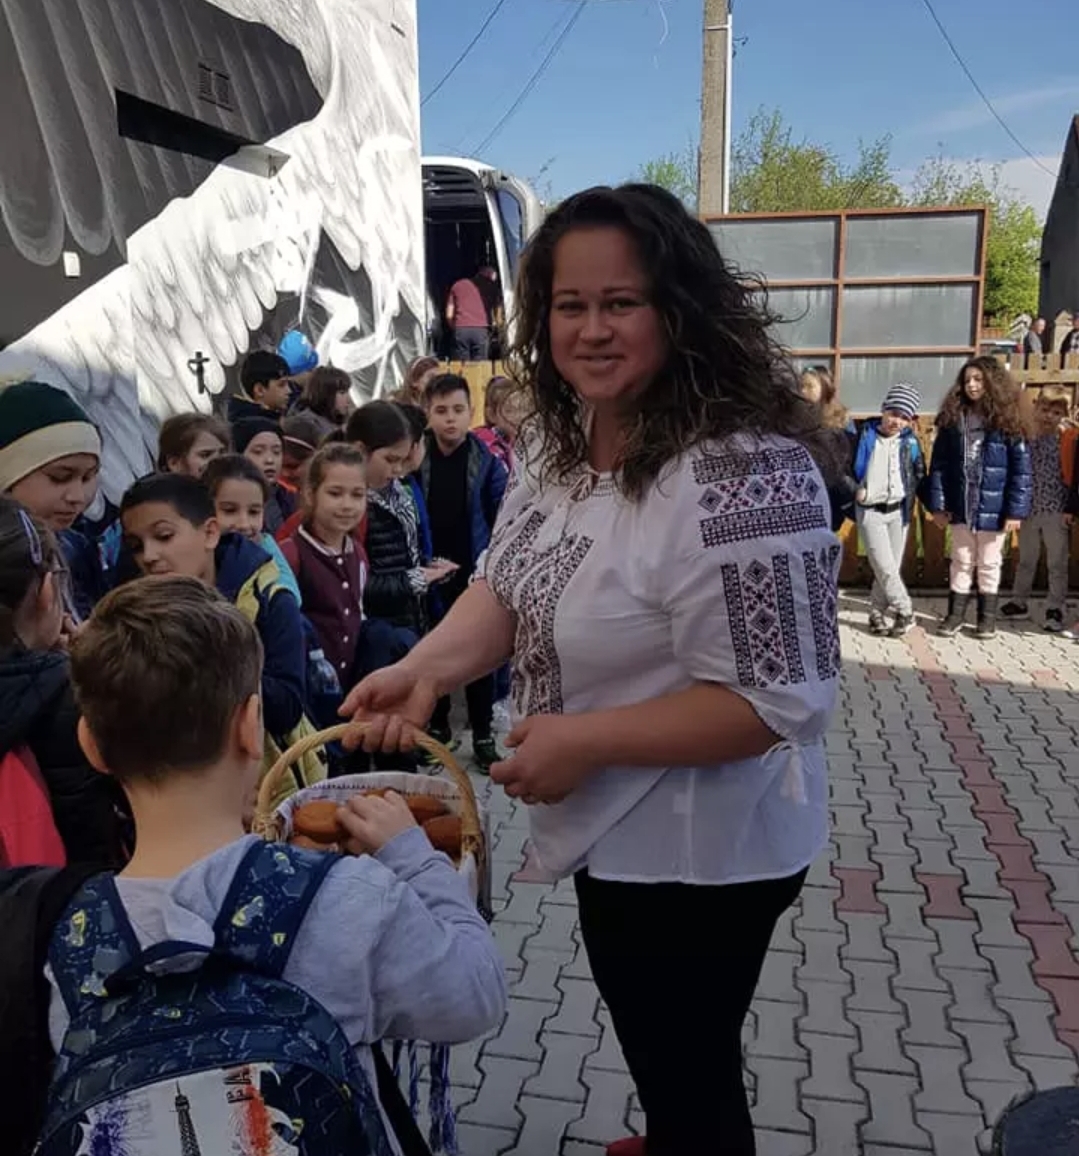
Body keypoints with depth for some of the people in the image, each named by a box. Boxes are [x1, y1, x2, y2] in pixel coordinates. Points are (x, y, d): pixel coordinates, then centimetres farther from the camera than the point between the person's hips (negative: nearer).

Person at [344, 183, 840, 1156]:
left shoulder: (741, 476, -31)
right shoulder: (561, 437, -1)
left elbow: (777, 701, -29)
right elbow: (508, 585, 4)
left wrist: (587, 740, -28)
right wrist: (427, 667, -14)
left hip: (696, 849, -9)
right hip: (617, 827, 9)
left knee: (689, 1073, 16)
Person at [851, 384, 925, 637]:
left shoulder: (909, 441, 2)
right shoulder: (864, 435, -9)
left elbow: (920, 475, 12)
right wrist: (854, 491, -13)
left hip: (899, 511, 4)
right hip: (870, 511, -4)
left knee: (892, 568, 8)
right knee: (885, 568, -8)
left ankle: (877, 614, 21)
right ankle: (905, 612, 7)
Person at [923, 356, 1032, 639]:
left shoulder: (1007, 422, -6)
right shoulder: (952, 419, 0)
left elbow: (1021, 469, -7)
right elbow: (939, 464, 0)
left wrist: (1016, 510, -13)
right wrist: (937, 504, -6)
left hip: (993, 508, -2)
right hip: (960, 506, 2)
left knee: (989, 564, 12)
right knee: (961, 562, 14)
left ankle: (987, 616, 25)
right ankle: (955, 613, 26)